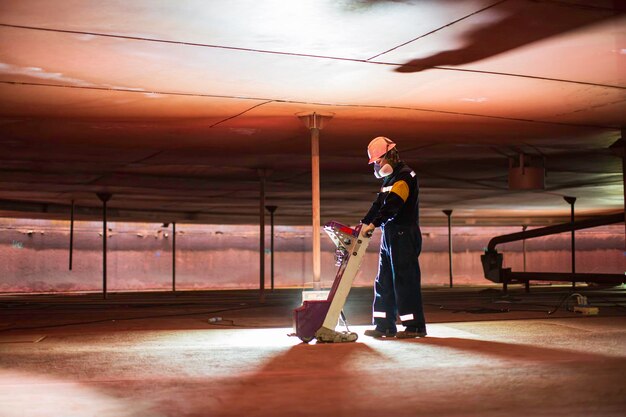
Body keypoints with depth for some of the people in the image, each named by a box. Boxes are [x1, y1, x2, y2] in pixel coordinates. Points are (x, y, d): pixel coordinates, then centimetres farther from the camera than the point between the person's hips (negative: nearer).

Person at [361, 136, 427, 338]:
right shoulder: (390, 178, 20)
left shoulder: (404, 175, -11)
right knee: (384, 282, 9)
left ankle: (415, 326, -2)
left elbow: (392, 205, -23)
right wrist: (363, 223, 11)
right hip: (390, 235, 10)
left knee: (406, 280, -8)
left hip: (404, 236, -10)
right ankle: (384, 326, 14)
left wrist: (373, 223, -30)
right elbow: (378, 204, 22)